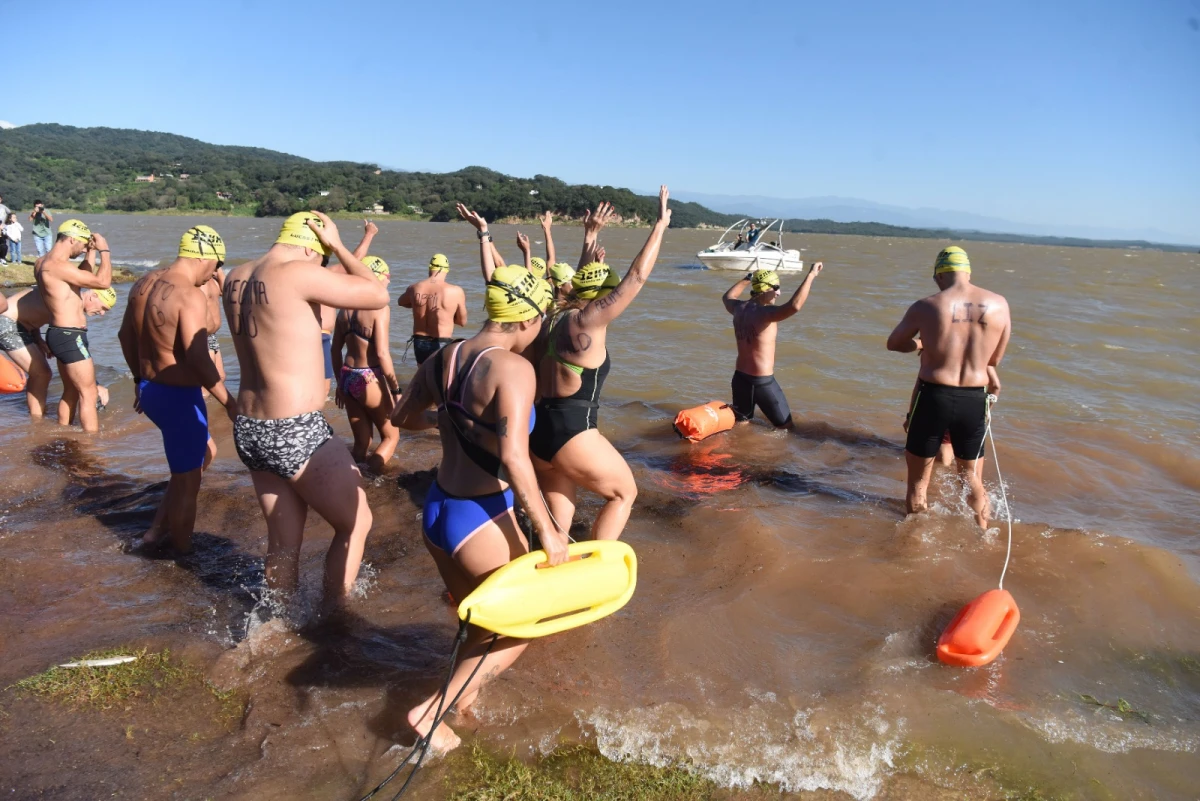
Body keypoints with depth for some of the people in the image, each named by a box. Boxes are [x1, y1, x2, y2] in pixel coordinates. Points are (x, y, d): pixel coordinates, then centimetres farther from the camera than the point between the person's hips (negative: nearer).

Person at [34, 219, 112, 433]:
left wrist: (91, 253, 16)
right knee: (89, 394, -5)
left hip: (61, 334, 11)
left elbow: (84, 277, 25)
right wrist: (104, 250, -13)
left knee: (71, 391, 21)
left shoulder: (44, 263, 11)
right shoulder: (57, 266, -20)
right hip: (69, 337, -11)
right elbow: (103, 282, -25)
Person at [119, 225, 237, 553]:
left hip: (150, 390, 9)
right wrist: (229, 402, -21)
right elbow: (197, 359, -30)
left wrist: (140, 381, 28)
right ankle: (182, 553, 23)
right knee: (187, 482, 8)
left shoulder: (144, 283, 6)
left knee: (205, 452, 26)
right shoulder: (191, 296, -23)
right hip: (179, 397, -9)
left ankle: (157, 532, 30)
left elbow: (126, 336, 17)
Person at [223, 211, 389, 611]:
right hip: (297, 432, -8)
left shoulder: (235, 278, 7)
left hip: (249, 430, 8)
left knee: (283, 543, 20)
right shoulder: (298, 274, -16)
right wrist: (338, 245, 1)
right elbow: (378, 295, -9)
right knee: (356, 522, 12)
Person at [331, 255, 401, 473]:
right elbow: (382, 353, -19)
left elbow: (336, 350, 12)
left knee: (361, 441, 18)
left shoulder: (345, 309, 6)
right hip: (370, 380, -6)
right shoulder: (379, 308, -14)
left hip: (348, 378, 6)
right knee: (391, 436, 13)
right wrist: (396, 389, -13)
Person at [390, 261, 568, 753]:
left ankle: (461, 701, 39)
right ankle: (433, 711, 13)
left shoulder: (443, 358, 2)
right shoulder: (512, 368, -21)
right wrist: (546, 530, -20)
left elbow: (403, 417, 16)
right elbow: (513, 458, -29)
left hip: (436, 513, 8)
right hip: (481, 521, -8)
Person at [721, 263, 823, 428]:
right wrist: (811, 275, -31)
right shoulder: (765, 312, -21)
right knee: (786, 427, 7)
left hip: (740, 378, 8)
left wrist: (747, 278, 33)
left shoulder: (740, 308, 2)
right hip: (762, 382, -7)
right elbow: (795, 305, -39)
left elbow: (727, 297, 27)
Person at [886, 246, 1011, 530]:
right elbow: (995, 359, 10)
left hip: (933, 396, -3)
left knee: (918, 480, 14)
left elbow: (894, 343, 9)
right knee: (971, 477, 24)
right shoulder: (999, 304, 0)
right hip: (974, 401, 3)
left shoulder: (926, 307, -8)